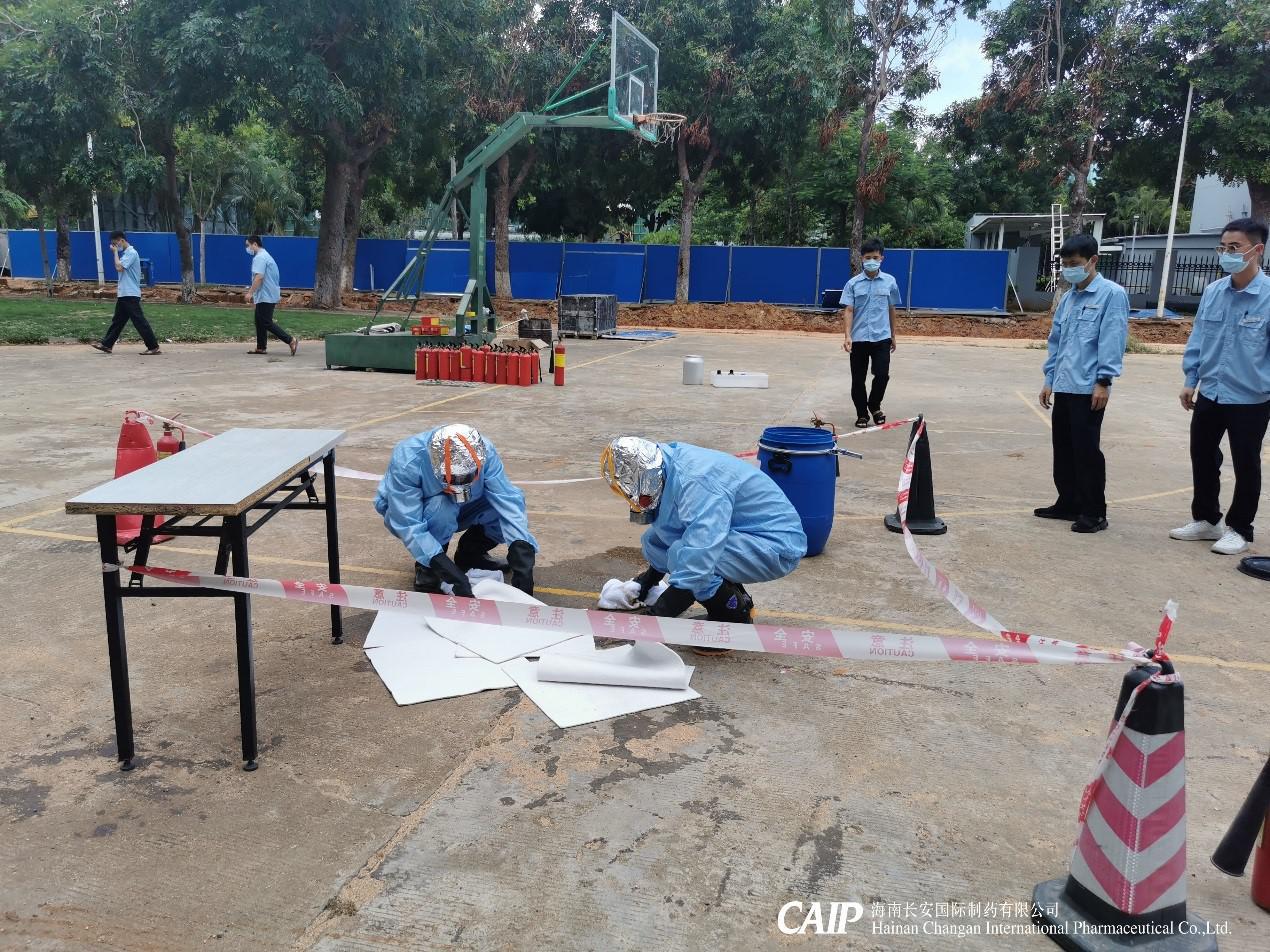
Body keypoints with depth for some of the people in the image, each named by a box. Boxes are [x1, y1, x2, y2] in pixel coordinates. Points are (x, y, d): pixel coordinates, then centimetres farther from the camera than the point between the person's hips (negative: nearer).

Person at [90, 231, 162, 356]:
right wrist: (119, 287, 21)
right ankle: (106, 344, 19)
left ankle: (154, 347, -9)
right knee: (118, 320, 13)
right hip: (124, 294, 10)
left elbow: (119, 267, -23)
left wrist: (115, 251, -12)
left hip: (130, 294, -10)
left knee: (139, 321, -10)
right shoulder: (125, 253, 17)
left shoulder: (131, 253, -13)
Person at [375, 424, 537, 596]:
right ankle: (426, 570, -12)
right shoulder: (406, 462, -37)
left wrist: (522, 551, -46)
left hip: (457, 513, 4)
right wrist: (448, 569, -46)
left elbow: (508, 500, -33)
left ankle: (470, 555, 6)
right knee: (442, 508, -37)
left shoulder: (483, 451, -29)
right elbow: (408, 525, -38)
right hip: (409, 512, -3)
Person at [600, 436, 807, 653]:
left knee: (683, 554, -29)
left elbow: (697, 560, -37)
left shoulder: (695, 482, -29)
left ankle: (737, 620, -6)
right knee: (653, 539, 3)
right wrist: (650, 577, 30)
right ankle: (735, 600, 12)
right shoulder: (670, 469, 2)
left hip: (777, 546, -10)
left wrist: (658, 615, -34)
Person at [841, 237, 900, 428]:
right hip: (858, 339, 0)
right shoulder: (853, 284, -1)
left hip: (882, 338, 1)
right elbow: (848, 311, -6)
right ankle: (862, 414, 21)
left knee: (882, 375, -7)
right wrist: (847, 336, -17)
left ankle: (874, 405, 21)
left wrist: (893, 336, 16)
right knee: (858, 379, 5)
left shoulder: (890, 282, 4)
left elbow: (891, 310, 12)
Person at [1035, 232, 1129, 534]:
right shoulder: (1067, 298, 15)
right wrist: (1050, 379, 17)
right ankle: (1068, 504, 25)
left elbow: (1112, 340, -13)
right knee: (1063, 447, 13)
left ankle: (1094, 512, 5)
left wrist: (1103, 381, -17)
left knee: (1086, 450, -4)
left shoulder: (1112, 294, -6)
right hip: (1064, 387, 8)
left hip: (1089, 388, -7)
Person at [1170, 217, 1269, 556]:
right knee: (1202, 459, 15)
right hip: (1209, 395, 5)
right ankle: (1205, 519, 33)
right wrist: (1190, 382, 7)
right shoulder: (1212, 292, -1)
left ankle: (1238, 529, 25)